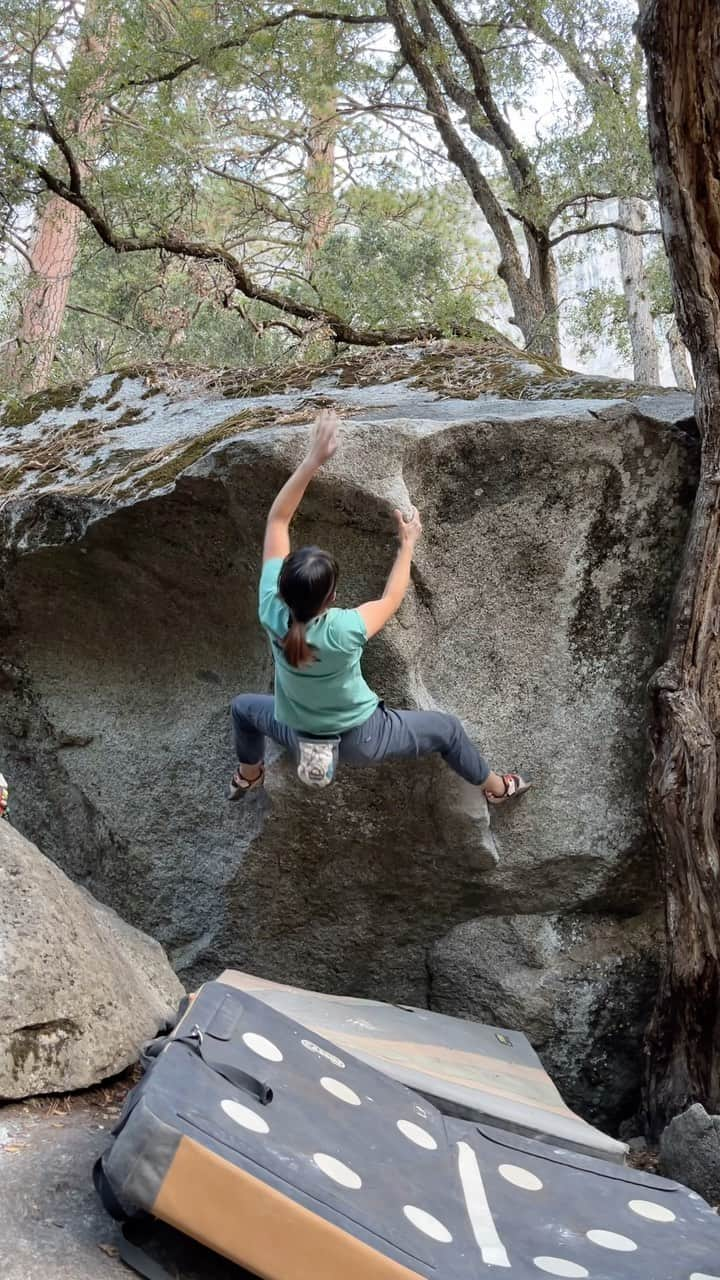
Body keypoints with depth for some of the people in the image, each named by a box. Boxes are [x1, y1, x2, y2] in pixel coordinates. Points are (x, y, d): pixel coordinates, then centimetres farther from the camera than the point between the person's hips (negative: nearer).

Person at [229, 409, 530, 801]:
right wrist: (408, 543, -1)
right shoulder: (343, 630, -38)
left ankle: (247, 777, 55)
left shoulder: (272, 612, -30)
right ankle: (496, 787, 44)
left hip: (298, 737, 3)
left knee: (244, 706, 33)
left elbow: (277, 519, -25)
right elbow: (391, 599, -14)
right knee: (446, 728, 20)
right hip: (360, 741, -2)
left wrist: (313, 459, -28)